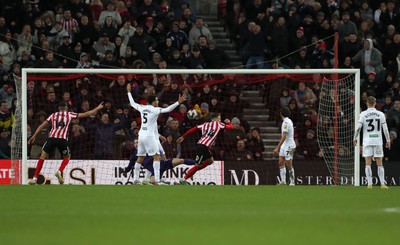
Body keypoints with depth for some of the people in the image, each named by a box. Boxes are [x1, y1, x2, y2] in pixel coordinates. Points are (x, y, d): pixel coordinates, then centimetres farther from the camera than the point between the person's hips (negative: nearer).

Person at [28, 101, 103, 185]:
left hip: (52, 137, 1)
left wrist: (34, 136, 23)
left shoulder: (53, 115, 21)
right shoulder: (69, 114, 15)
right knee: (67, 157, 22)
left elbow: (41, 126, 18)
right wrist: (97, 108, 29)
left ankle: (35, 178, 1)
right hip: (63, 139, -1)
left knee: (43, 157, 11)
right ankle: (59, 172, -4)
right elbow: (85, 114, 19)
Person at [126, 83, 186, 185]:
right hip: (150, 136, -7)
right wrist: (178, 102, -24)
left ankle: (135, 179, 15)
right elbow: (167, 109, -21)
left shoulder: (142, 108, 9)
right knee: (157, 156, -9)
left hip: (141, 135, 7)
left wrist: (129, 92, 38)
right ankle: (157, 180, -20)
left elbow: (133, 104, 26)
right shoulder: (155, 109, -9)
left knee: (140, 158, 14)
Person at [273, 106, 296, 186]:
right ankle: (283, 181, 6)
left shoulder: (286, 122, -18)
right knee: (281, 163, 7)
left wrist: (278, 147, -22)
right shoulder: (289, 121, 12)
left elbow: (284, 137, -23)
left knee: (288, 164, -4)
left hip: (289, 146, -10)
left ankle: (292, 181, 3)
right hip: (284, 146, 10)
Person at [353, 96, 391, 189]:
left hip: (367, 141, -1)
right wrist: (388, 141, 8)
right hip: (378, 141, 1)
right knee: (380, 164, 5)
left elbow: (358, 127, -8)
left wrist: (355, 138, 3)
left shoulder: (363, 114, -2)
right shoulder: (380, 114, 3)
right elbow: (385, 129, 1)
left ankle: (369, 183, -6)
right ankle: (382, 183, -2)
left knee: (368, 163, 1)